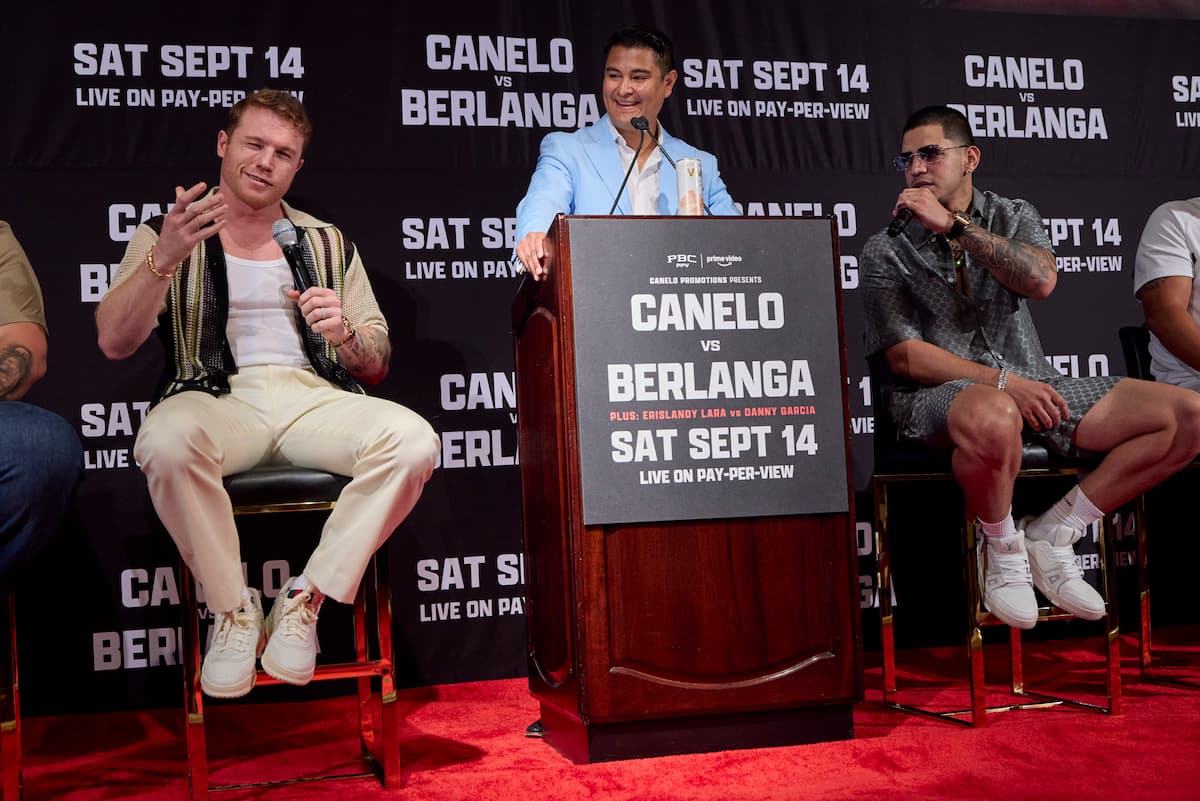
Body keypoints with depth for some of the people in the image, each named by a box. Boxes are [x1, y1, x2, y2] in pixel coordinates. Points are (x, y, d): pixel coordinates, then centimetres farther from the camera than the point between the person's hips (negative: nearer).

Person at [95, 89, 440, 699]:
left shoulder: (328, 244, 20)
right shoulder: (164, 236, 13)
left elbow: (377, 366, 17)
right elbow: (114, 344, -2)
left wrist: (343, 333, -7)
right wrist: (167, 255, -16)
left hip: (312, 396, 2)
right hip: (216, 396, -2)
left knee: (414, 439, -29)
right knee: (166, 441, -38)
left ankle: (306, 600, -13)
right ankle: (233, 608, -14)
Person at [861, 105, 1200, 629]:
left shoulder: (1013, 217, 13)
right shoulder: (886, 251, 3)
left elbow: (1040, 281, -10)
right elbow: (905, 356, -7)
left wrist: (953, 224, -14)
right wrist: (1000, 380, -17)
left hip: (1028, 387, 5)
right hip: (937, 395, -5)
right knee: (993, 418, -44)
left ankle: (1051, 534, -6)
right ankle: (1004, 551, -13)